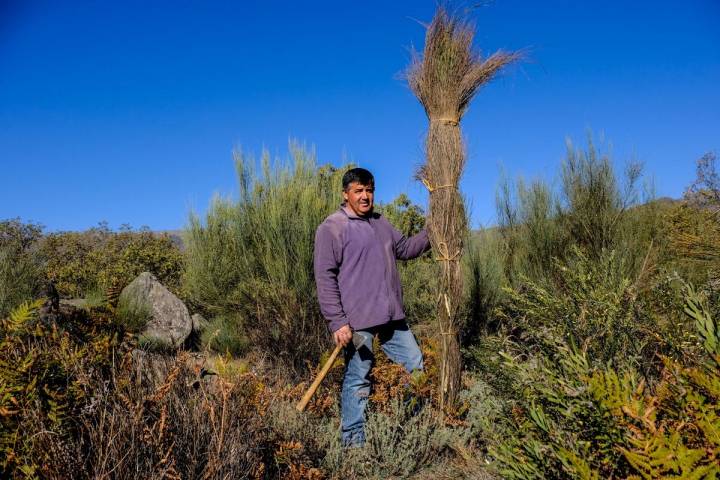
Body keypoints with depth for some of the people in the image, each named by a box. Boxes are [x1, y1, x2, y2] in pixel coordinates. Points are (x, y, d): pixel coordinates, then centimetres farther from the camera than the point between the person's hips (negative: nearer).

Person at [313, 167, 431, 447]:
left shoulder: (380, 222, 15)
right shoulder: (331, 228, -8)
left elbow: (405, 249, 26)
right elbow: (325, 278, -13)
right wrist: (337, 321, -18)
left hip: (391, 317, 8)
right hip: (357, 321, -8)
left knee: (415, 366, 15)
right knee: (358, 380, 2)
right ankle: (353, 440, 18)